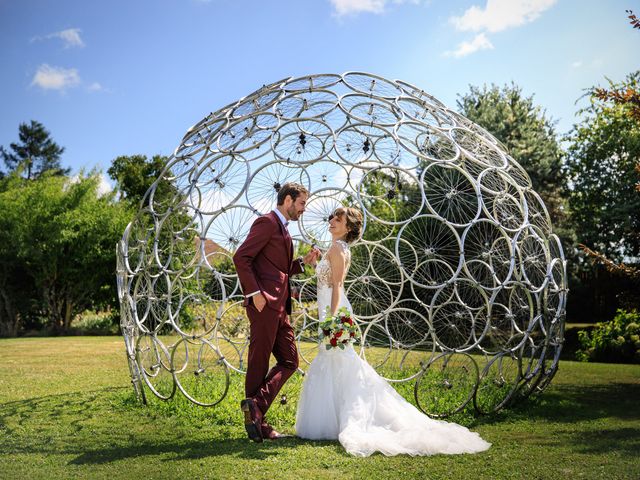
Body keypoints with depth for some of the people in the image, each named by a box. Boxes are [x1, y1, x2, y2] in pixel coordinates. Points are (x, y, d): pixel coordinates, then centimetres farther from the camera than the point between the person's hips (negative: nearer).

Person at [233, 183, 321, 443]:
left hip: (280, 307, 10)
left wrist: (304, 262, 12)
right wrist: (255, 292, -20)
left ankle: (256, 411, 5)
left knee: (289, 361, 8)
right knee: (259, 362, -3)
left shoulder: (282, 228, 24)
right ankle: (257, 413, 5)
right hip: (264, 304, -10)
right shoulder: (267, 222, -6)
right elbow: (241, 257, -16)